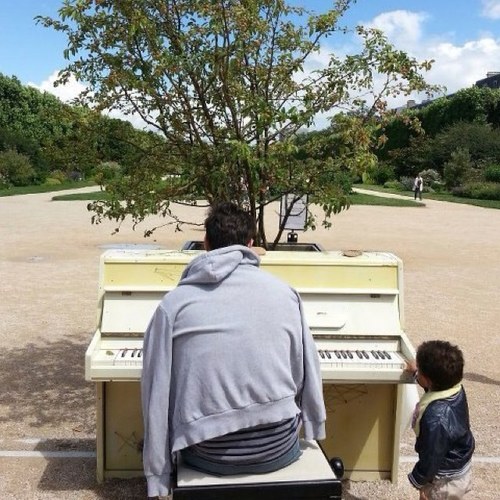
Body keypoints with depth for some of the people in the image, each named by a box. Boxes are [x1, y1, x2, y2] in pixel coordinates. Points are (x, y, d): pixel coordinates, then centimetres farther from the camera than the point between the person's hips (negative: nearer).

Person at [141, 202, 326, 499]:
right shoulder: (284, 292, -2)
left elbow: (157, 393, -4)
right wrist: (313, 428, 24)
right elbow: (307, 375, 5)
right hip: (277, 447, 1)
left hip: (208, 453, 0)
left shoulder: (174, 302, -4)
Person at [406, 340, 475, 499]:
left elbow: (431, 458, -27)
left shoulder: (435, 419, -39)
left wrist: (417, 480, -10)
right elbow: (437, 383, 13)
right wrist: (417, 372, 27)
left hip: (445, 480, -8)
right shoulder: (456, 389, -13)